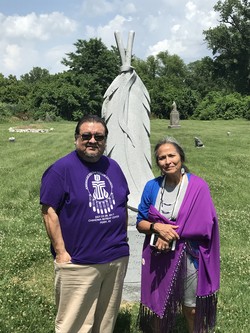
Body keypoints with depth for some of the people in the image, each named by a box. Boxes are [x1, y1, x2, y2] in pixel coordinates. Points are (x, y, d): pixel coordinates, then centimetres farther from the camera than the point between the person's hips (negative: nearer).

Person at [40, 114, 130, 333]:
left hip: (117, 259, 6)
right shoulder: (61, 169, -10)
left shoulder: (113, 167, 9)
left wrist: (123, 241, 12)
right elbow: (49, 211, -12)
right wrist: (61, 252, -14)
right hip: (78, 263, -5)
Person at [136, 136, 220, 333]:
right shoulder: (152, 187, -1)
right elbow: (140, 223, 3)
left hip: (188, 257, -2)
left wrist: (170, 235, -19)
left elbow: (204, 226, -14)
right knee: (157, 308, 15)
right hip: (158, 257, 3)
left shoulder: (198, 187, -10)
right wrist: (157, 227, -18)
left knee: (191, 309, 13)